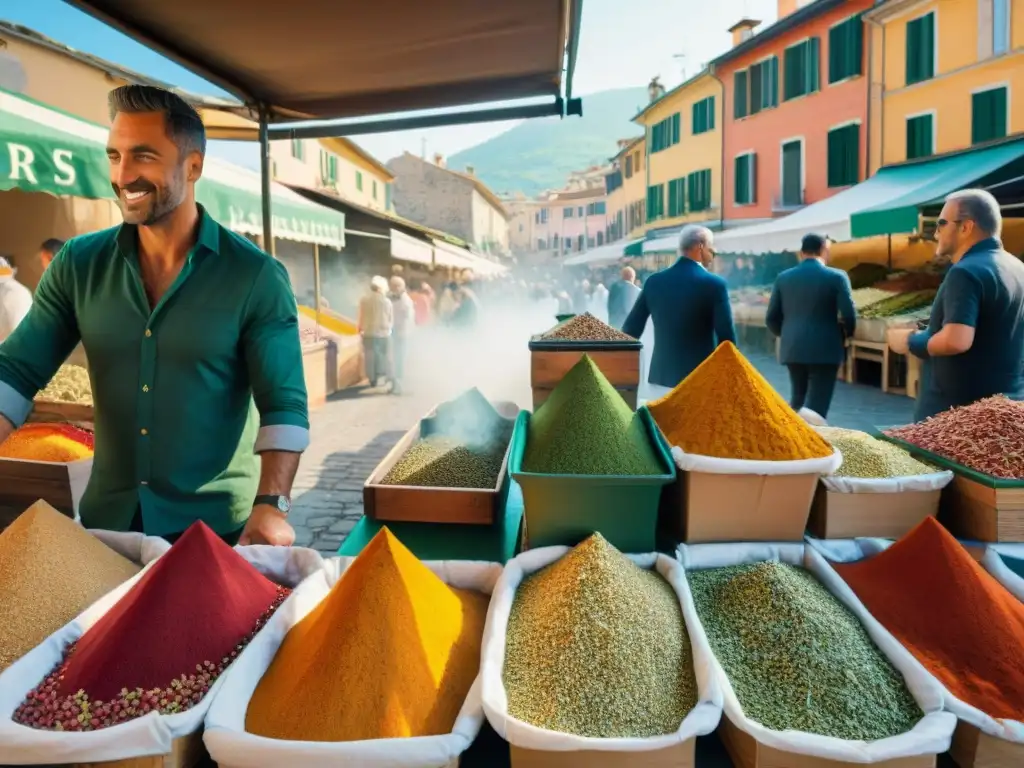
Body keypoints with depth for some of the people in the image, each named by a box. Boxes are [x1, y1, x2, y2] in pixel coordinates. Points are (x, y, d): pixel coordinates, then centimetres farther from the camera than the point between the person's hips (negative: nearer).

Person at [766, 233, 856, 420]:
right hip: (825, 350, -4)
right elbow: (849, 316, -10)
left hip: (792, 349, 5)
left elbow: (771, 318, 4)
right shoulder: (836, 277, -7)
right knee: (817, 406, 1)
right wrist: (846, 335, 11)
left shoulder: (783, 278, 3)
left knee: (798, 399, 20)